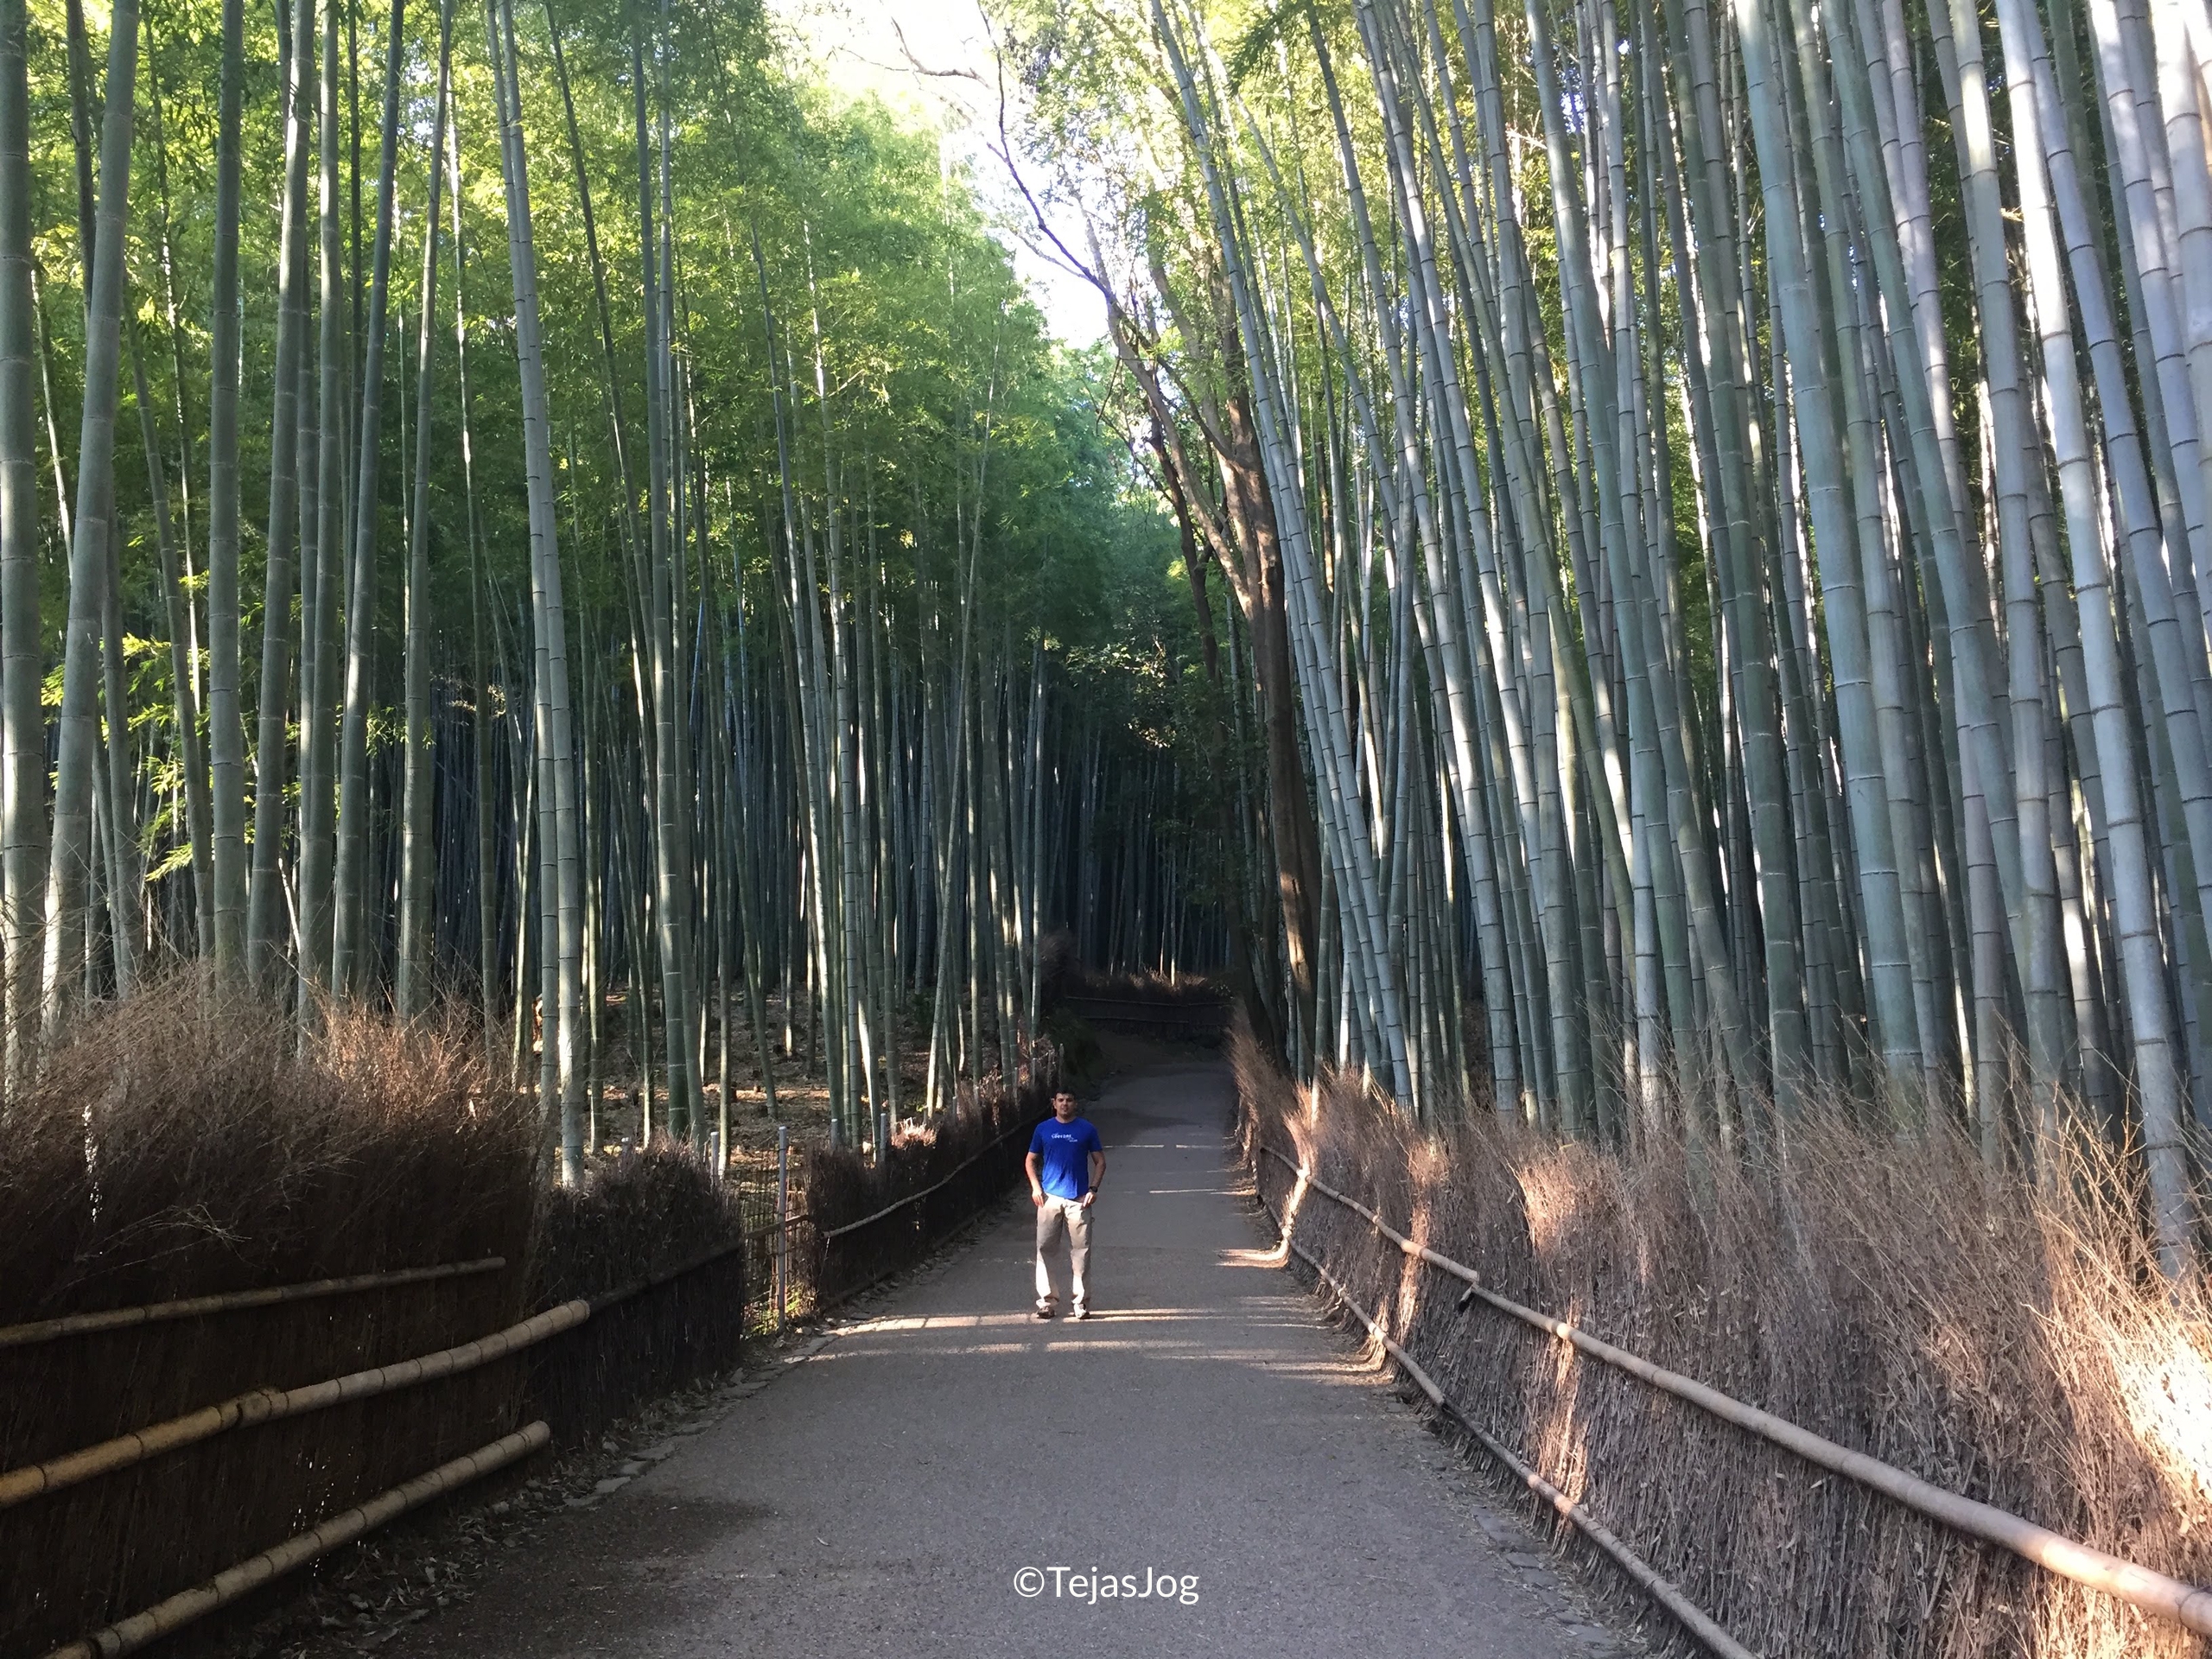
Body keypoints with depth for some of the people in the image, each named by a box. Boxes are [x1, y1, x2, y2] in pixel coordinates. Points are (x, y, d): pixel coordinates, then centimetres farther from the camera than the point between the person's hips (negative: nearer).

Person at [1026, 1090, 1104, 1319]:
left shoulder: (1086, 1129, 4)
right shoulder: (1043, 1129, 7)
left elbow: (1100, 1161, 8)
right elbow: (1030, 1160, 13)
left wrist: (1093, 1188, -5)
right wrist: (1035, 1187, -1)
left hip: (1079, 1199, -1)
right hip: (1049, 1197, 1)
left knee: (1080, 1250, 0)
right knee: (1045, 1249, 0)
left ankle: (1081, 1301, 9)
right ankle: (1047, 1301, 7)